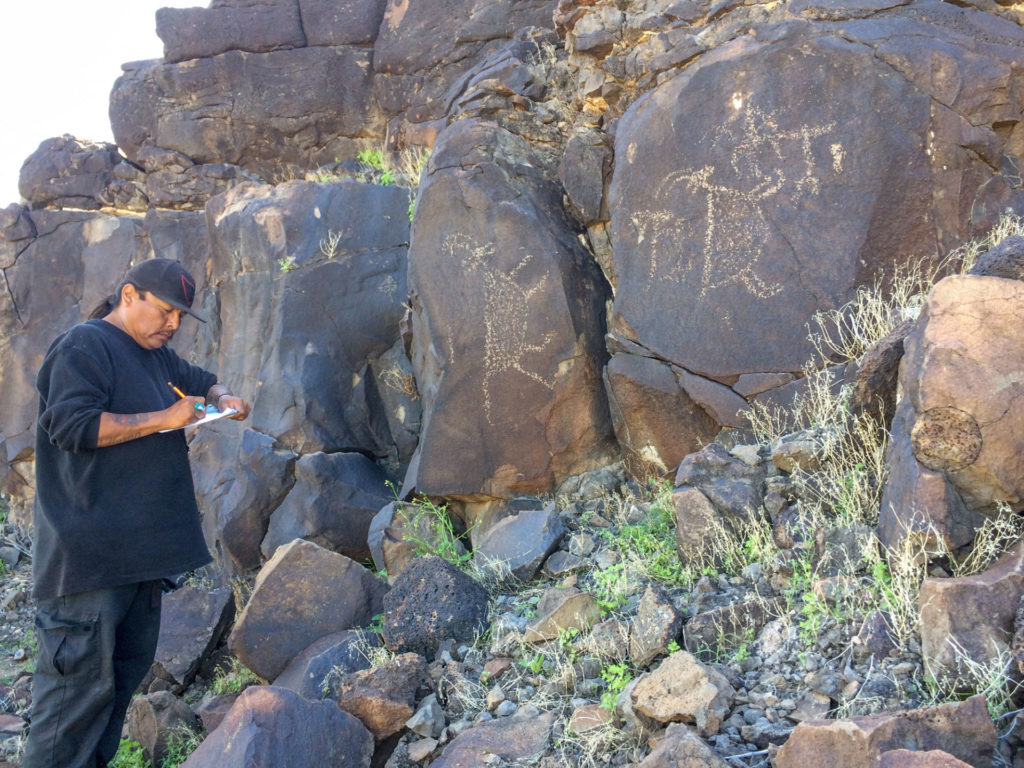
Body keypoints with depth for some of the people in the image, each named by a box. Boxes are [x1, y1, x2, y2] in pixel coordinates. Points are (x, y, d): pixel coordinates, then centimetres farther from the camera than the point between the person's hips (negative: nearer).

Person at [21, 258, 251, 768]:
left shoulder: (156, 356, 18)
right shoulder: (84, 346, -10)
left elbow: (199, 379, 34)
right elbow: (72, 426, -19)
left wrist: (220, 397, 10)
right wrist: (163, 419, -18)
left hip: (140, 548, 10)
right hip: (90, 552, -10)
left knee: (129, 667, 15)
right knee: (81, 678, -9)